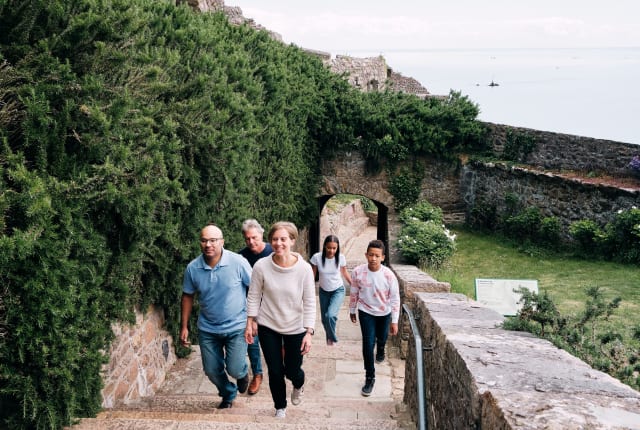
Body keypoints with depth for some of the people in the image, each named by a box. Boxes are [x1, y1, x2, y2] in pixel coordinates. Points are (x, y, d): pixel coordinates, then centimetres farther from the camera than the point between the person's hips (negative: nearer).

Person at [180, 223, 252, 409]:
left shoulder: (238, 262, -17)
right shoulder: (192, 268, -8)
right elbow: (188, 296, 5)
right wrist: (184, 327, 5)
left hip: (236, 327, -3)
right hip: (207, 329, 3)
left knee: (234, 369, -7)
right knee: (212, 370, 11)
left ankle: (243, 372, 32)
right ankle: (229, 394, 42)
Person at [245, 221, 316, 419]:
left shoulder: (304, 268, -18)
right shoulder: (261, 266, -17)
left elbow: (309, 303, -12)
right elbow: (253, 297, -4)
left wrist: (309, 332, -14)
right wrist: (250, 323, -1)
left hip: (296, 328, 0)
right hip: (268, 327, 1)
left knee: (292, 371, 12)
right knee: (275, 372, 9)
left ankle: (298, 386, 51)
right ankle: (280, 408, 38)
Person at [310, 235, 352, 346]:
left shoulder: (341, 258, -18)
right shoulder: (317, 257, -21)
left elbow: (345, 273, 0)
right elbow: (312, 275, -8)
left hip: (338, 290, -2)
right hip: (323, 291, 2)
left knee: (330, 315, -21)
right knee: (324, 319, 11)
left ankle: (332, 337, 7)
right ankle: (329, 338, 40)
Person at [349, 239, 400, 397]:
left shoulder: (389, 275, -25)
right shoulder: (358, 272, -21)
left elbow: (395, 299, -15)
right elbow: (354, 293, -4)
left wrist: (394, 321, -13)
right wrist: (352, 311, 7)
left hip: (384, 313, 1)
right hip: (366, 312, -1)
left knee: (381, 338, 24)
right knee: (368, 344, -8)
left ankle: (380, 350, 61)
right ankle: (369, 377, 8)